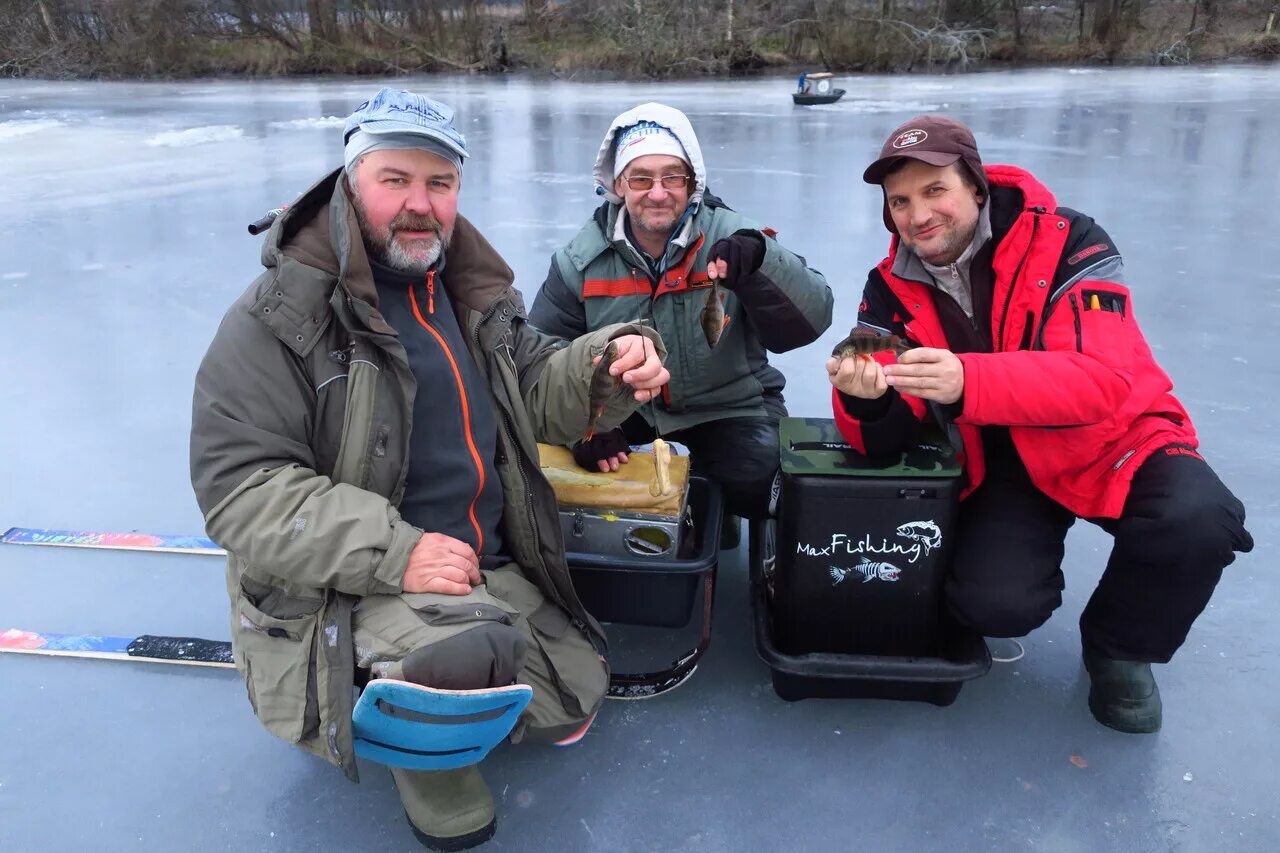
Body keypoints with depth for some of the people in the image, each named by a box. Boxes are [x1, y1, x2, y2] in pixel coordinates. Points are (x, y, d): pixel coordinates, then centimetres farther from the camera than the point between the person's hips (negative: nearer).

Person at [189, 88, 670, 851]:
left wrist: (613, 364, -13)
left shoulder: (473, 293, 6)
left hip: (493, 571, 8)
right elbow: (238, 486, -20)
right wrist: (393, 553, -30)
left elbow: (538, 391, 11)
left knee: (570, 704, 17)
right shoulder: (282, 316, -16)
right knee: (473, 661, -37)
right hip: (347, 589, -7)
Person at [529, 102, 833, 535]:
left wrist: (760, 257, -39)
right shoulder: (582, 258, -5)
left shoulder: (728, 237, -12)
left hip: (728, 410, -2)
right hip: (625, 413, 3)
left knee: (752, 482, -27)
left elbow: (809, 322, -20)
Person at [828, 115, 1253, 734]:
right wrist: (865, 399, -37)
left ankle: (1119, 646, 2)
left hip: (1111, 441, -1)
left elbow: (1103, 380, -31)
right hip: (996, 466, 2)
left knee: (1195, 521, -31)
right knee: (993, 605, -23)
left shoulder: (1067, 243, -17)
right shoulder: (891, 289, -6)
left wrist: (968, 381, -47)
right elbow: (882, 440, -12)